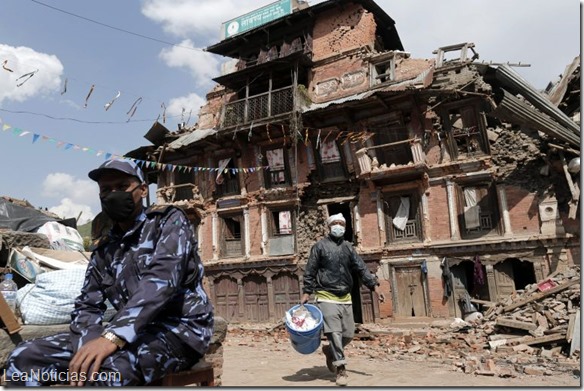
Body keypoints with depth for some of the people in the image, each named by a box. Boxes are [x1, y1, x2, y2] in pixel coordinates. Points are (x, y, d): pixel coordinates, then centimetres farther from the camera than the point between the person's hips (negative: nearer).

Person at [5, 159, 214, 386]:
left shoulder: (169, 221, -4)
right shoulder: (104, 251, 15)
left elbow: (161, 279, -20)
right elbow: (87, 305, 10)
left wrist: (113, 336, -30)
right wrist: (88, 346, -13)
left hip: (180, 328, -6)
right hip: (133, 332, 7)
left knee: (106, 369, -36)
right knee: (24, 358, -4)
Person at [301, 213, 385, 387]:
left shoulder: (348, 247, 12)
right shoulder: (320, 246, 0)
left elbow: (361, 268, 6)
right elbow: (310, 271, -2)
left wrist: (374, 285, -5)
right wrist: (306, 292, -8)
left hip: (345, 298, 5)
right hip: (327, 297, -5)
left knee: (348, 334, 7)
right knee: (334, 332, -11)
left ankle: (330, 350, 34)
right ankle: (341, 369, -1)